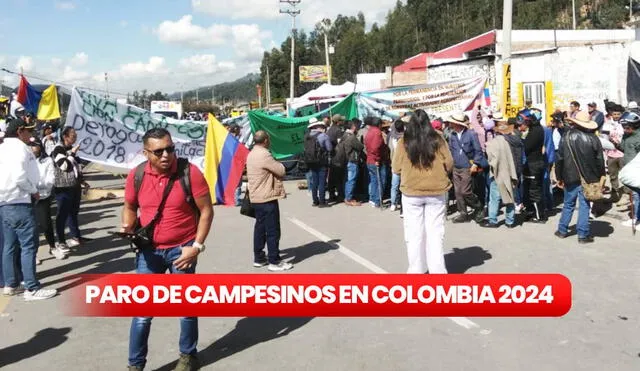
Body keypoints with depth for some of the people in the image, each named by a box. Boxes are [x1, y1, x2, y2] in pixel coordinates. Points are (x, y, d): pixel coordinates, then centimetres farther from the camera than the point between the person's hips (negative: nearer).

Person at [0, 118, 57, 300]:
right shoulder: (19, 147, -12)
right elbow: (19, 176, -23)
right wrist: (33, 191, -9)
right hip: (19, 202, -10)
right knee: (28, 245, -7)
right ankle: (32, 289, -6)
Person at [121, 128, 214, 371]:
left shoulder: (190, 172, -14)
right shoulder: (136, 175, -5)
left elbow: (206, 210, -9)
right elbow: (130, 207, 12)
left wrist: (196, 246, -14)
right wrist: (128, 228, -8)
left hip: (182, 249, -2)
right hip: (148, 250, 2)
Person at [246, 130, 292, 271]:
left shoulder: (252, 154, 13)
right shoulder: (264, 154, -19)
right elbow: (281, 170, -15)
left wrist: (274, 165, 4)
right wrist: (277, 163, 4)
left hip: (257, 197, 10)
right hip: (267, 198, -10)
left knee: (260, 227, 15)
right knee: (272, 230, -4)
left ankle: (258, 258, 21)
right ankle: (274, 261, 1)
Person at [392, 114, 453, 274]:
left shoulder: (403, 142, -6)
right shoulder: (437, 139, -4)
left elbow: (396, 168, -1)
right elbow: (449, 165, -1)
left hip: (411, 193, 0)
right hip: (436, 192, 1)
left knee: (414, 234, 9)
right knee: (435, 233, 7)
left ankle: (416, 269, 17)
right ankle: (437, 270, 10)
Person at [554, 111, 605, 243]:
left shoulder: (566, 137, -4)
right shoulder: (593, 138, -6)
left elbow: (559, 159, -1)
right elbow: (600, 159, -1)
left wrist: (559, 177, 7)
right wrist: (601, 176, 10)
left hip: (570, 178, 1)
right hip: (587, 178, -1)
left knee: (568, 204, 15)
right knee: (584, 205, 4)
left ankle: (562, 230, 22)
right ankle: (583, 235, 6)